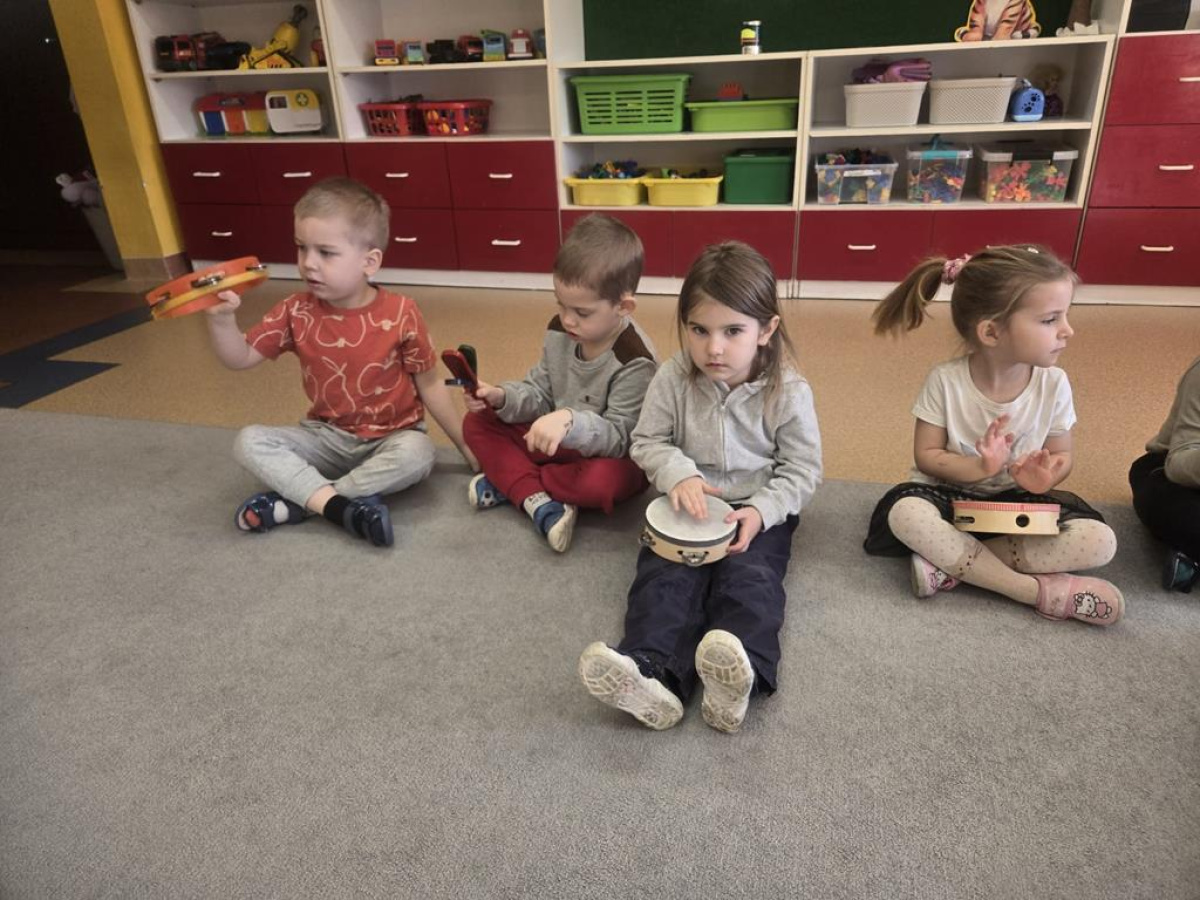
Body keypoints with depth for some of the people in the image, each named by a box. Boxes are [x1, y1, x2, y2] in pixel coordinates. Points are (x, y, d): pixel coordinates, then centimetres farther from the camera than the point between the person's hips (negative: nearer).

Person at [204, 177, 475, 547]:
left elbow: (429, 384, -6)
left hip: (391, 437, -3)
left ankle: (295, 501, -25)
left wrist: (465, 442, -5)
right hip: (327, 436, 3)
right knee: (249, 441, -16)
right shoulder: (296, 312, -6)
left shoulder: (400, 314, -14)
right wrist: (221, 319, -23)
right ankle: (341, 506, -32)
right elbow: (240, 357, -2)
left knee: (416, 454, -35)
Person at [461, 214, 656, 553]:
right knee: (478, 423, -4)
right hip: (559, 445, 7)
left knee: (606, 480, -41)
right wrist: (502, 397, -18)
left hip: (606, 455, -6)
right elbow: (540, 393, 3)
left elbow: (619, 439, -28)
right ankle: (537, 500, -26)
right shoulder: (559, 332, -7)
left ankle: (507, 481, -16)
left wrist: (570, 422, -47)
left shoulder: (635, 362, -27)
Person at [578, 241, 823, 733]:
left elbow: (802, 469, -4)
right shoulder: (673, 379, -6)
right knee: (664, 576, -22)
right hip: (687, 506, 2)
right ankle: (652, 672, -40)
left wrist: (761, 510, -22)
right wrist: (678, 473, -20)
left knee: (749, 578, -27)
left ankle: (739, 675, -46)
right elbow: (648, 440, 2)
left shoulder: (788, 392, -10)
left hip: (758, 510, -1)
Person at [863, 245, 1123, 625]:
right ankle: (1040, 590, -26)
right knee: (904, 513, -36)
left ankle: (952, 561, -23)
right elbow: (926, 455, -12)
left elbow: (1060, 455, 2)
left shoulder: (1053, 383, -10)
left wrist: (1045, 476, -22)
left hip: (1019, 503, 3)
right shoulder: (946, 380, -17)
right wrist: (979, 468, -30)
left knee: (1099, 541, -23)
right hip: (952, 494, -2)